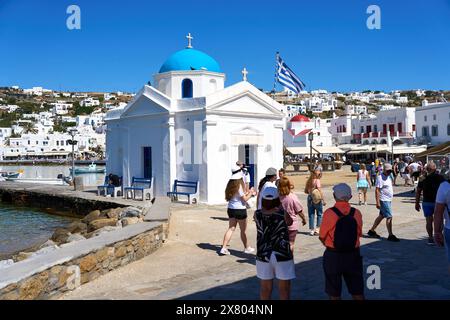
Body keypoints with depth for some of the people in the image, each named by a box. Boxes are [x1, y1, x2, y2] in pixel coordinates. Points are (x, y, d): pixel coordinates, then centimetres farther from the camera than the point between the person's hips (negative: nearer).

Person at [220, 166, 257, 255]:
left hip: (231, 209, 7)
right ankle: (247, 248, 24)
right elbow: (244, 199, -13)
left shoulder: (230, 184, 4)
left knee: (231, 228, 10)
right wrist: (250, 193, 3)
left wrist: (248, 192, 17)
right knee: (243, 230, 9)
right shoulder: (239, 185, -18)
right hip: (240, 210, -7)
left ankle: (223, 248, 3)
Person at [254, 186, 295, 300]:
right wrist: (280, 206, 15)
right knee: (284, 288, 13)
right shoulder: (283, 214, -16)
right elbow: (290, 222, 6)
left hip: (263, 255, 3)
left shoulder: (257, 214, -9)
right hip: (282, 255, -2)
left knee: (265, 287, 16)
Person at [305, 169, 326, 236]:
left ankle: (311, 230, 10)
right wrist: (323, 200, -14)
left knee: (311, 215, 8)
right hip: (317, 199, -5)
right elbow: (320, 191, -15)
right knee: (319, 214, 7)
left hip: (310, 198, 5)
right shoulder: (317, 180, -9)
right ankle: (317, 229, 3)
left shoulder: (309, 181, 7)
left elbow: (306, 191, 11)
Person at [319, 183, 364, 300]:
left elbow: (322, 237, -8)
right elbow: (359, 233, 5)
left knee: (334, 294, 12)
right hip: (353, 255, 3)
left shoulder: (329, 213, -15)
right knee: (357, 292, 17)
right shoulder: (356, 213, -5)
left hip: (333, 256, -3)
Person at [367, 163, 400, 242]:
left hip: (388, 200, 10)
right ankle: (391, 235, -3)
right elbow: (377, 190, -19)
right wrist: (378, 202, -23)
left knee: (381, 216, 15)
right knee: (389, 217, -9)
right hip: (384, 200, -10)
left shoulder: (389, 177, 14)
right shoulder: (380, 178, -15)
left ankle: (372, 231, 24)